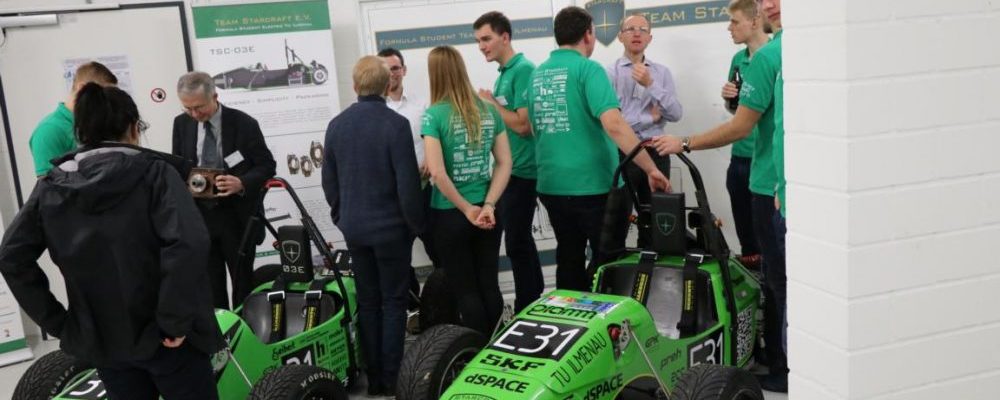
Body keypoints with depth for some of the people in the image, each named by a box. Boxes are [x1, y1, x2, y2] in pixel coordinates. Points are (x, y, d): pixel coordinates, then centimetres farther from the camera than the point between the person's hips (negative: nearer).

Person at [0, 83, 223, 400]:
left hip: (100, 338, 4)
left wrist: (56, 322, 4)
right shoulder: (154, 171, -11)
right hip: (163, 333, -4)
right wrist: (175, 320, -19)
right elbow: (188, 243, -26)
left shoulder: (51, 186, 2)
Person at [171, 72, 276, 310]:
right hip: (199, 216, 3)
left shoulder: (244, 124, -10)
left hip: (237, 217, -3)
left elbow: (267, 165, -6)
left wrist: (242, 183, -25)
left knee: (243, 283, 8)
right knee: (210, 286, 8)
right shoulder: (181, 124, 2)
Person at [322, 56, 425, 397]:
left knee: (367, 302, 13)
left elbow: (329, 180, 8)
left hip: (354, 227, 5)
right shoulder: (395, 124, -16)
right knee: (393, 302, 6)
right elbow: (408, 183, -16)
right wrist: (416, 223, -3)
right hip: (391, 226, -4)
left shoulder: (336, 125, 0)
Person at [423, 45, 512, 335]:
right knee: (489, 285, 15)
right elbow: (505, 163, 0)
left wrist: (467, 209, -11)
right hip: (486, 212, 4)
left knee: (465, 290, 8)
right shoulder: (489, 111, 2)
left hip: (449, 215, -4)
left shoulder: (434, 115, -13)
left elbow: (437, 173, -20)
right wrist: (488, 206, -6)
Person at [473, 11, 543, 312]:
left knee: (516, 242, -3)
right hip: (509, 168, 10)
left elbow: (523, 125, -22)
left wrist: (491, 103, -11)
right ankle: (536, 302, 29)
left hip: (521, 170, -10)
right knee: (521, 239, 17)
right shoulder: (504, 74, 13)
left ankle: (526, 311, 8)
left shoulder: (523, 70, -14)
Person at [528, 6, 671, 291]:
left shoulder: (537, 74, 9)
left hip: (551, 185, 6)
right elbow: (613, 125, -22)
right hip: (592, 184, -6)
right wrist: (651, 169, -18)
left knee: (569, 260, 15)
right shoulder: (588, 69, -11)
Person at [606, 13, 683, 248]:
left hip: (656, 154, 4)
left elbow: (676, 114, -4)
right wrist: (650, 117, -9)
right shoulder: (609, 73, -5)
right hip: (621, 154, -4)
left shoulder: (662, 72, 8)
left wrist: (650, 84, -14)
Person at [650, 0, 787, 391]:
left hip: (774, 184, -7)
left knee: (780, 280, 3)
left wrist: (683, 145, -6)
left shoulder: (767, 56, -16)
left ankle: (785, 370, 13)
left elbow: (740, 127, -14)